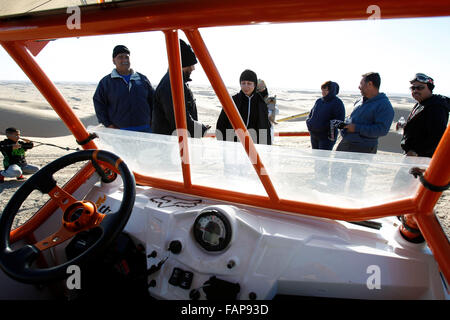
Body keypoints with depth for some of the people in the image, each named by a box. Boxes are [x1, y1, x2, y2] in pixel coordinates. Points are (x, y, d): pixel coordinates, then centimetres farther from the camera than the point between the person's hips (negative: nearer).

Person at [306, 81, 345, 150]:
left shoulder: (337, 102, -8)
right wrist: (309, 121, 0)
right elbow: (311, 113, 21)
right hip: (314, 135, 7)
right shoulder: (319, 101, 11)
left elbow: (339, 120, -15)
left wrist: (325, 126, -22)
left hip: (327, 137, -7)